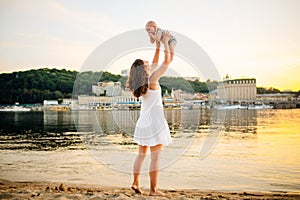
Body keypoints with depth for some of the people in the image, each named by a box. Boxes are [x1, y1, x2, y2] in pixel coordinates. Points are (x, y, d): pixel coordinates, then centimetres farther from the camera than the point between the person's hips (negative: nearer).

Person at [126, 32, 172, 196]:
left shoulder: (142, 80, 9)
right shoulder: (152, 79, -11)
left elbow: (155, 64, 22)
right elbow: (167, 61, -7)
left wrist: (157, 47, 24)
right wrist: (165, 43, 2)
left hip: (143, 121, 8)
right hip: (155, 120, -8)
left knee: (141, 153, 17)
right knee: (155, 156, -3)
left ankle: (135, 182, 23)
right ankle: (153, 189, 1)